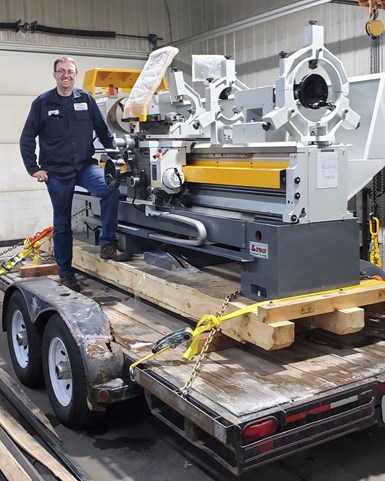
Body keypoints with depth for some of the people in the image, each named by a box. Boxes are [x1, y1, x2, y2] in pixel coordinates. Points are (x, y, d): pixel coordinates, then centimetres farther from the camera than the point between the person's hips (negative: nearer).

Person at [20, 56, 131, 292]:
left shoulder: (85, 99, 2)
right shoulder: (42, 102, -1)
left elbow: (103, 131, 9)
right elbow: (27, 138, 3)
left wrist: (116, 156, 7)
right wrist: (34, 168, -2)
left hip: (85, 165, 1)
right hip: (57, 172, -1)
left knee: (110, 189, -28)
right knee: (62, 224, 6)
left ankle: (108, 245, -14)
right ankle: (66, 273, 21)